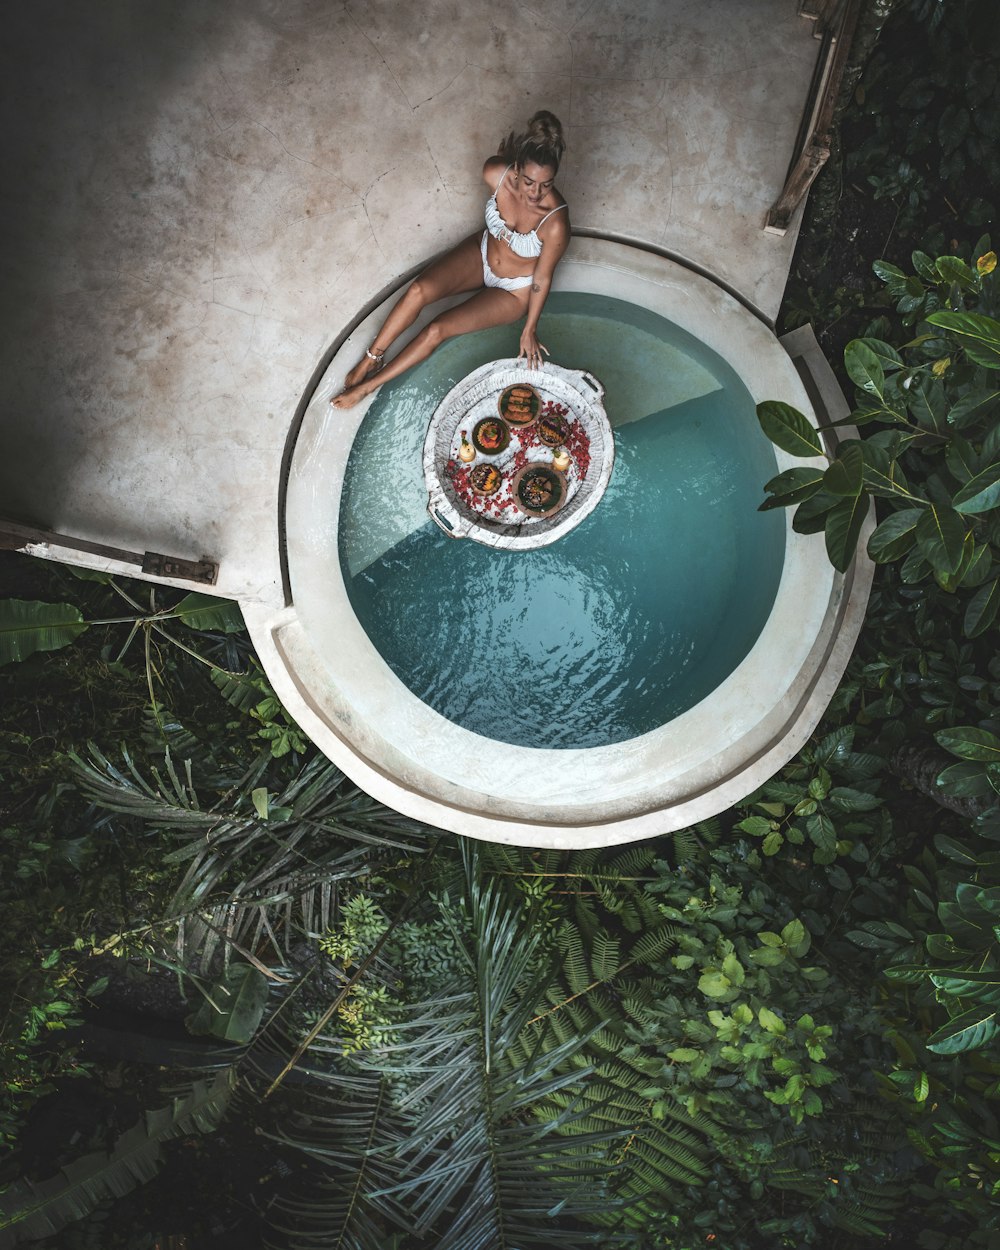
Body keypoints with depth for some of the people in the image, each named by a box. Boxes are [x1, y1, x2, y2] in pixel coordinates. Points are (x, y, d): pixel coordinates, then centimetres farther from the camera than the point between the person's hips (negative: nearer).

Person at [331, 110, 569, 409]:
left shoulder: (555, 223, -37)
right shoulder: (495, 173, -26)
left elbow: (542, 279, -21)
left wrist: (529, 330, -9)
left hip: (514, 290, -4)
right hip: (482, 252, 4)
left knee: (438, 329, -15)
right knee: (418, 290, -19)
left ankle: (369, 385, 1)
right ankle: (372, 358, 2)